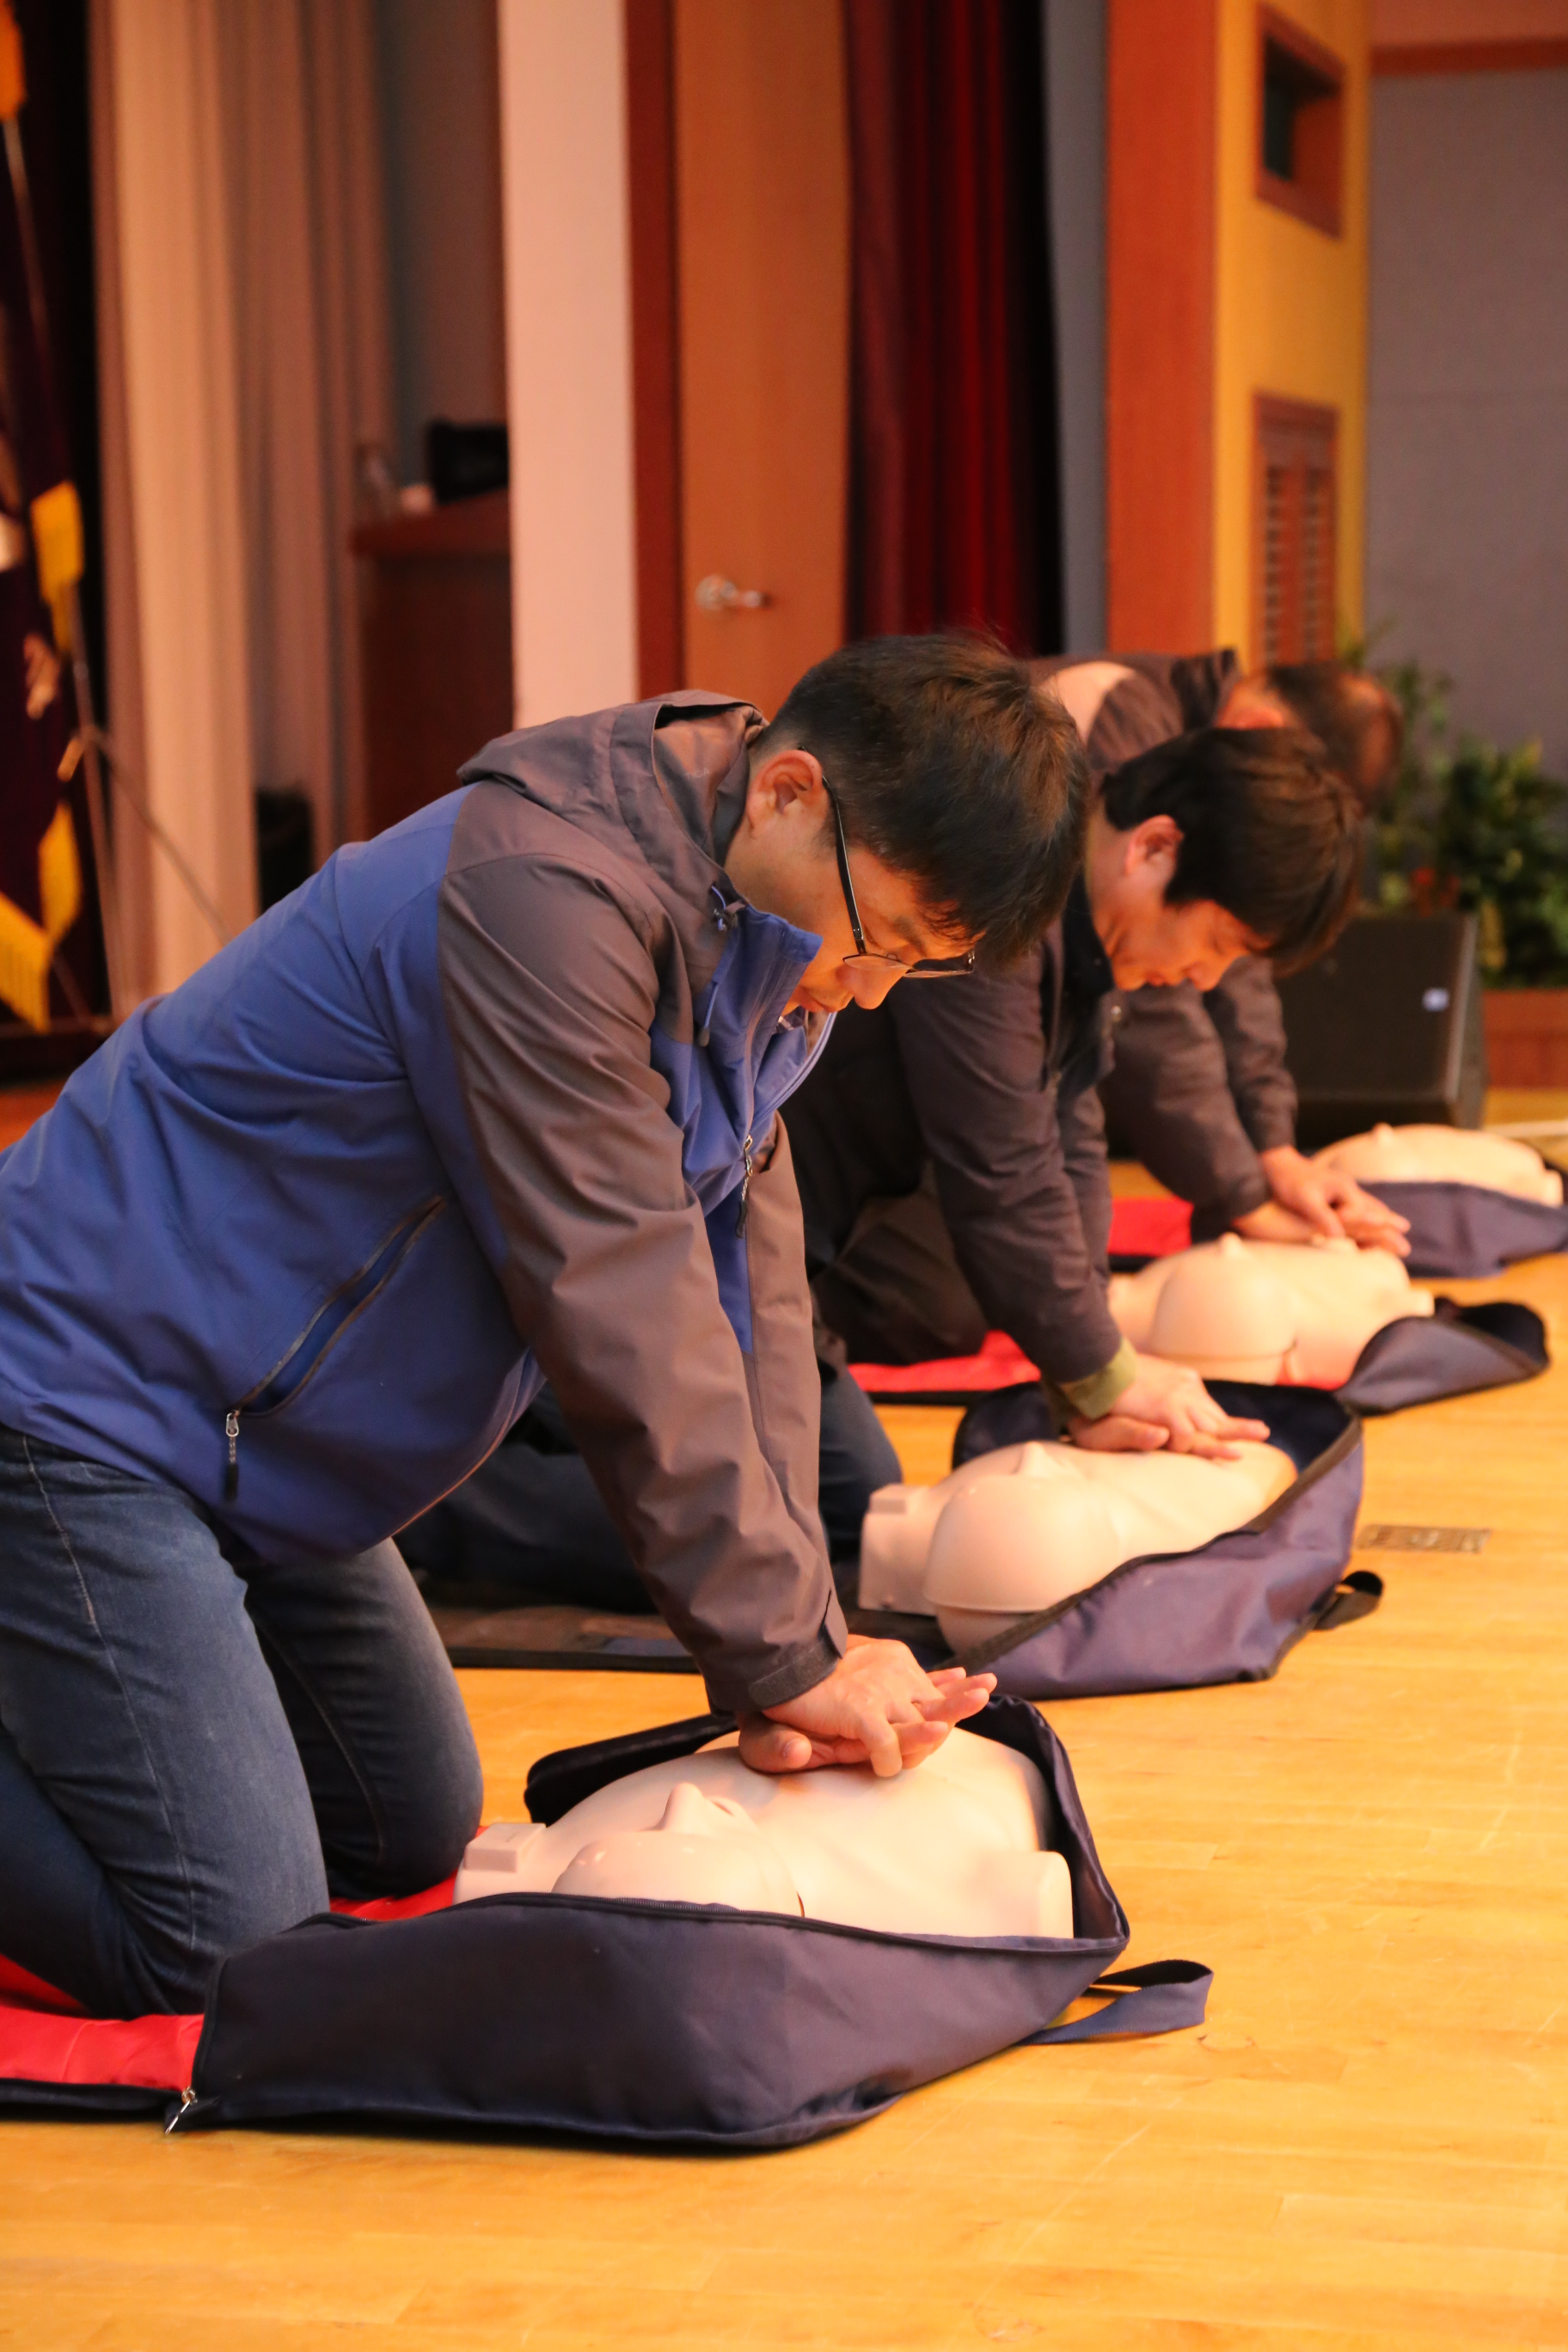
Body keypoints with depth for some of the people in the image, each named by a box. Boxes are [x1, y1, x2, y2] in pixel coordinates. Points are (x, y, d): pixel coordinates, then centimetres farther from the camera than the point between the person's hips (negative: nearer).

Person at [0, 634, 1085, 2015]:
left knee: (414, 1846, 19)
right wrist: (790, 1653, -21)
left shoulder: (767, 933, 2)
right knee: (226, 1947, -16)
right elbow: (619, 1312, -28)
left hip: (252, 1439, 10)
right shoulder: (547, 889, -28)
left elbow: (750, 1287, -1)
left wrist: (789, 1659, -9)